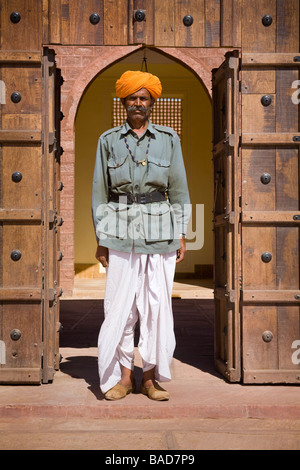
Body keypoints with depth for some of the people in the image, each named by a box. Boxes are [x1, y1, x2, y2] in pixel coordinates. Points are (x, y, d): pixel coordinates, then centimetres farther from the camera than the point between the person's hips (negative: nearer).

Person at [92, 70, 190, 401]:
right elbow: (99, 191, 7)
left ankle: (151, 377, 14)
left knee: (158, 305, 1)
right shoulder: (108, 141, 7)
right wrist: (100, 238, 2)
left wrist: (181, 235, 3)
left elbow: (179, 189, 8)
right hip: (121, 232, 0)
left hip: (159, 231, 0)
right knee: (120, 305, 0)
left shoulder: (169, 139, 7)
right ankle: (123, 376, 14)